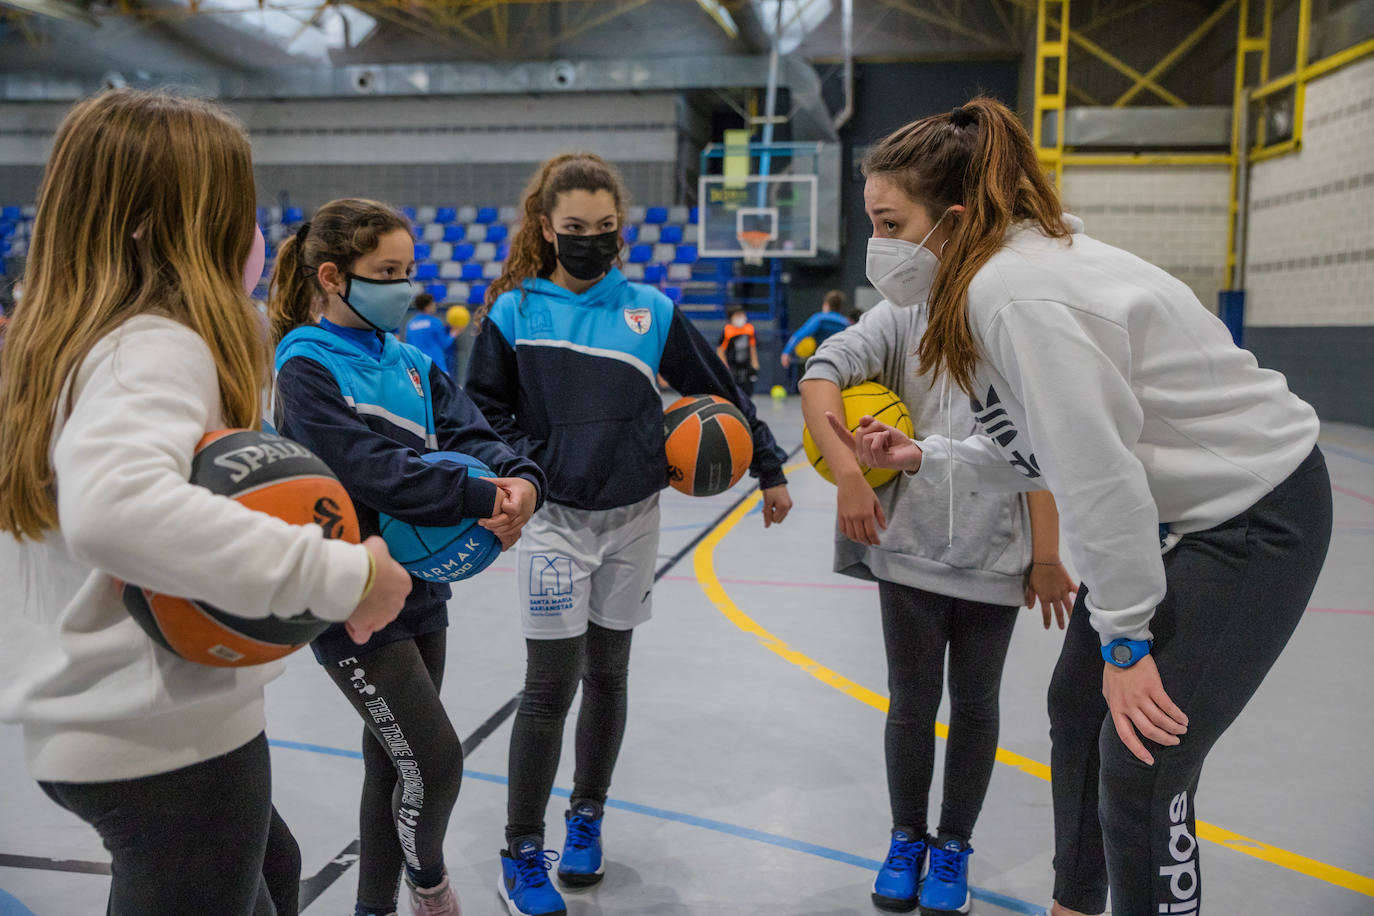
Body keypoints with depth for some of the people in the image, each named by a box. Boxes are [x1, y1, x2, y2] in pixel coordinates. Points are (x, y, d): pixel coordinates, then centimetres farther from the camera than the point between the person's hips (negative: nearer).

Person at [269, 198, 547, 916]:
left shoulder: (412, 363, 8)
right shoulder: (306, 367, -12)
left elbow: (471, 433, -3)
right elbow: (374, 471, -23)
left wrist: (521, 480, -24)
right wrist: (484, 497, -27)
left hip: (419, 588, 7)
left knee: (394, 764, 16)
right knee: (434, 760, -4)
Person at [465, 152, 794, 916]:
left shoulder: (652, 311, 0)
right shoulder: (514, 311, -3)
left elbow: (721, 390, 6)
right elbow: (482, 408, 5)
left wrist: (770, 470, 9)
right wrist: (523, 468, -10)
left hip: (633, 517, 2)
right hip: (555, 519, -2)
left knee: (607, 674, 13)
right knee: (550, 686, -2)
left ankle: (587, 817, 33)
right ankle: (523, 852, 15)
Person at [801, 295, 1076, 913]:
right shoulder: (902, 315, 0)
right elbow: (820, 375, -13)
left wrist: (1046, 560, -2)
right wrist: (848, 474, -26)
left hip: (997, 556, 0)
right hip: (910, 548, 0)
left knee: (974, 705, 13)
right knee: (911, 703, 10)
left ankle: (953, 846, 33)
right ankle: (907, 837, 33)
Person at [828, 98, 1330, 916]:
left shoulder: (1013, 291, -27)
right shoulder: (1003, 274, 3)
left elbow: (1099, 471, -29)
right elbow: (1039, 452, 7)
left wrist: (1125, 639, -21)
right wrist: (923, 456, 1)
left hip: (1254, 516, -10)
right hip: (1177, 510, 10)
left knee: (1142, 769, -9)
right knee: (1077, 708, 15)